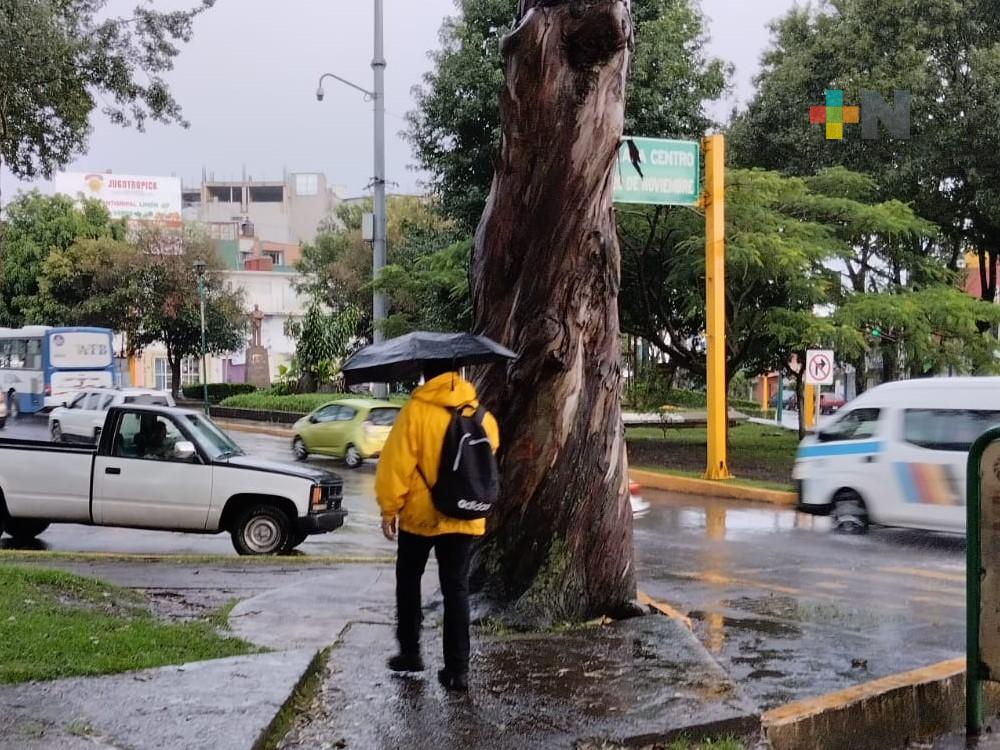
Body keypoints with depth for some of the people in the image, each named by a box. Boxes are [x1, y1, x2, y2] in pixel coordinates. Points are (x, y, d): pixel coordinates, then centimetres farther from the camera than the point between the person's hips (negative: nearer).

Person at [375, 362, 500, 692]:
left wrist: (389, 509, -6)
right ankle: (457, 668, 2)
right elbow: (491, 450, 15)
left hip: (420, 515, -3)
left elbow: (396, 464, -13)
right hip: (464, 517, 3)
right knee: (457, 589, 6)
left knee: (408, 579, 18)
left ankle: (410, 652, 20)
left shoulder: (416, 411, -12)